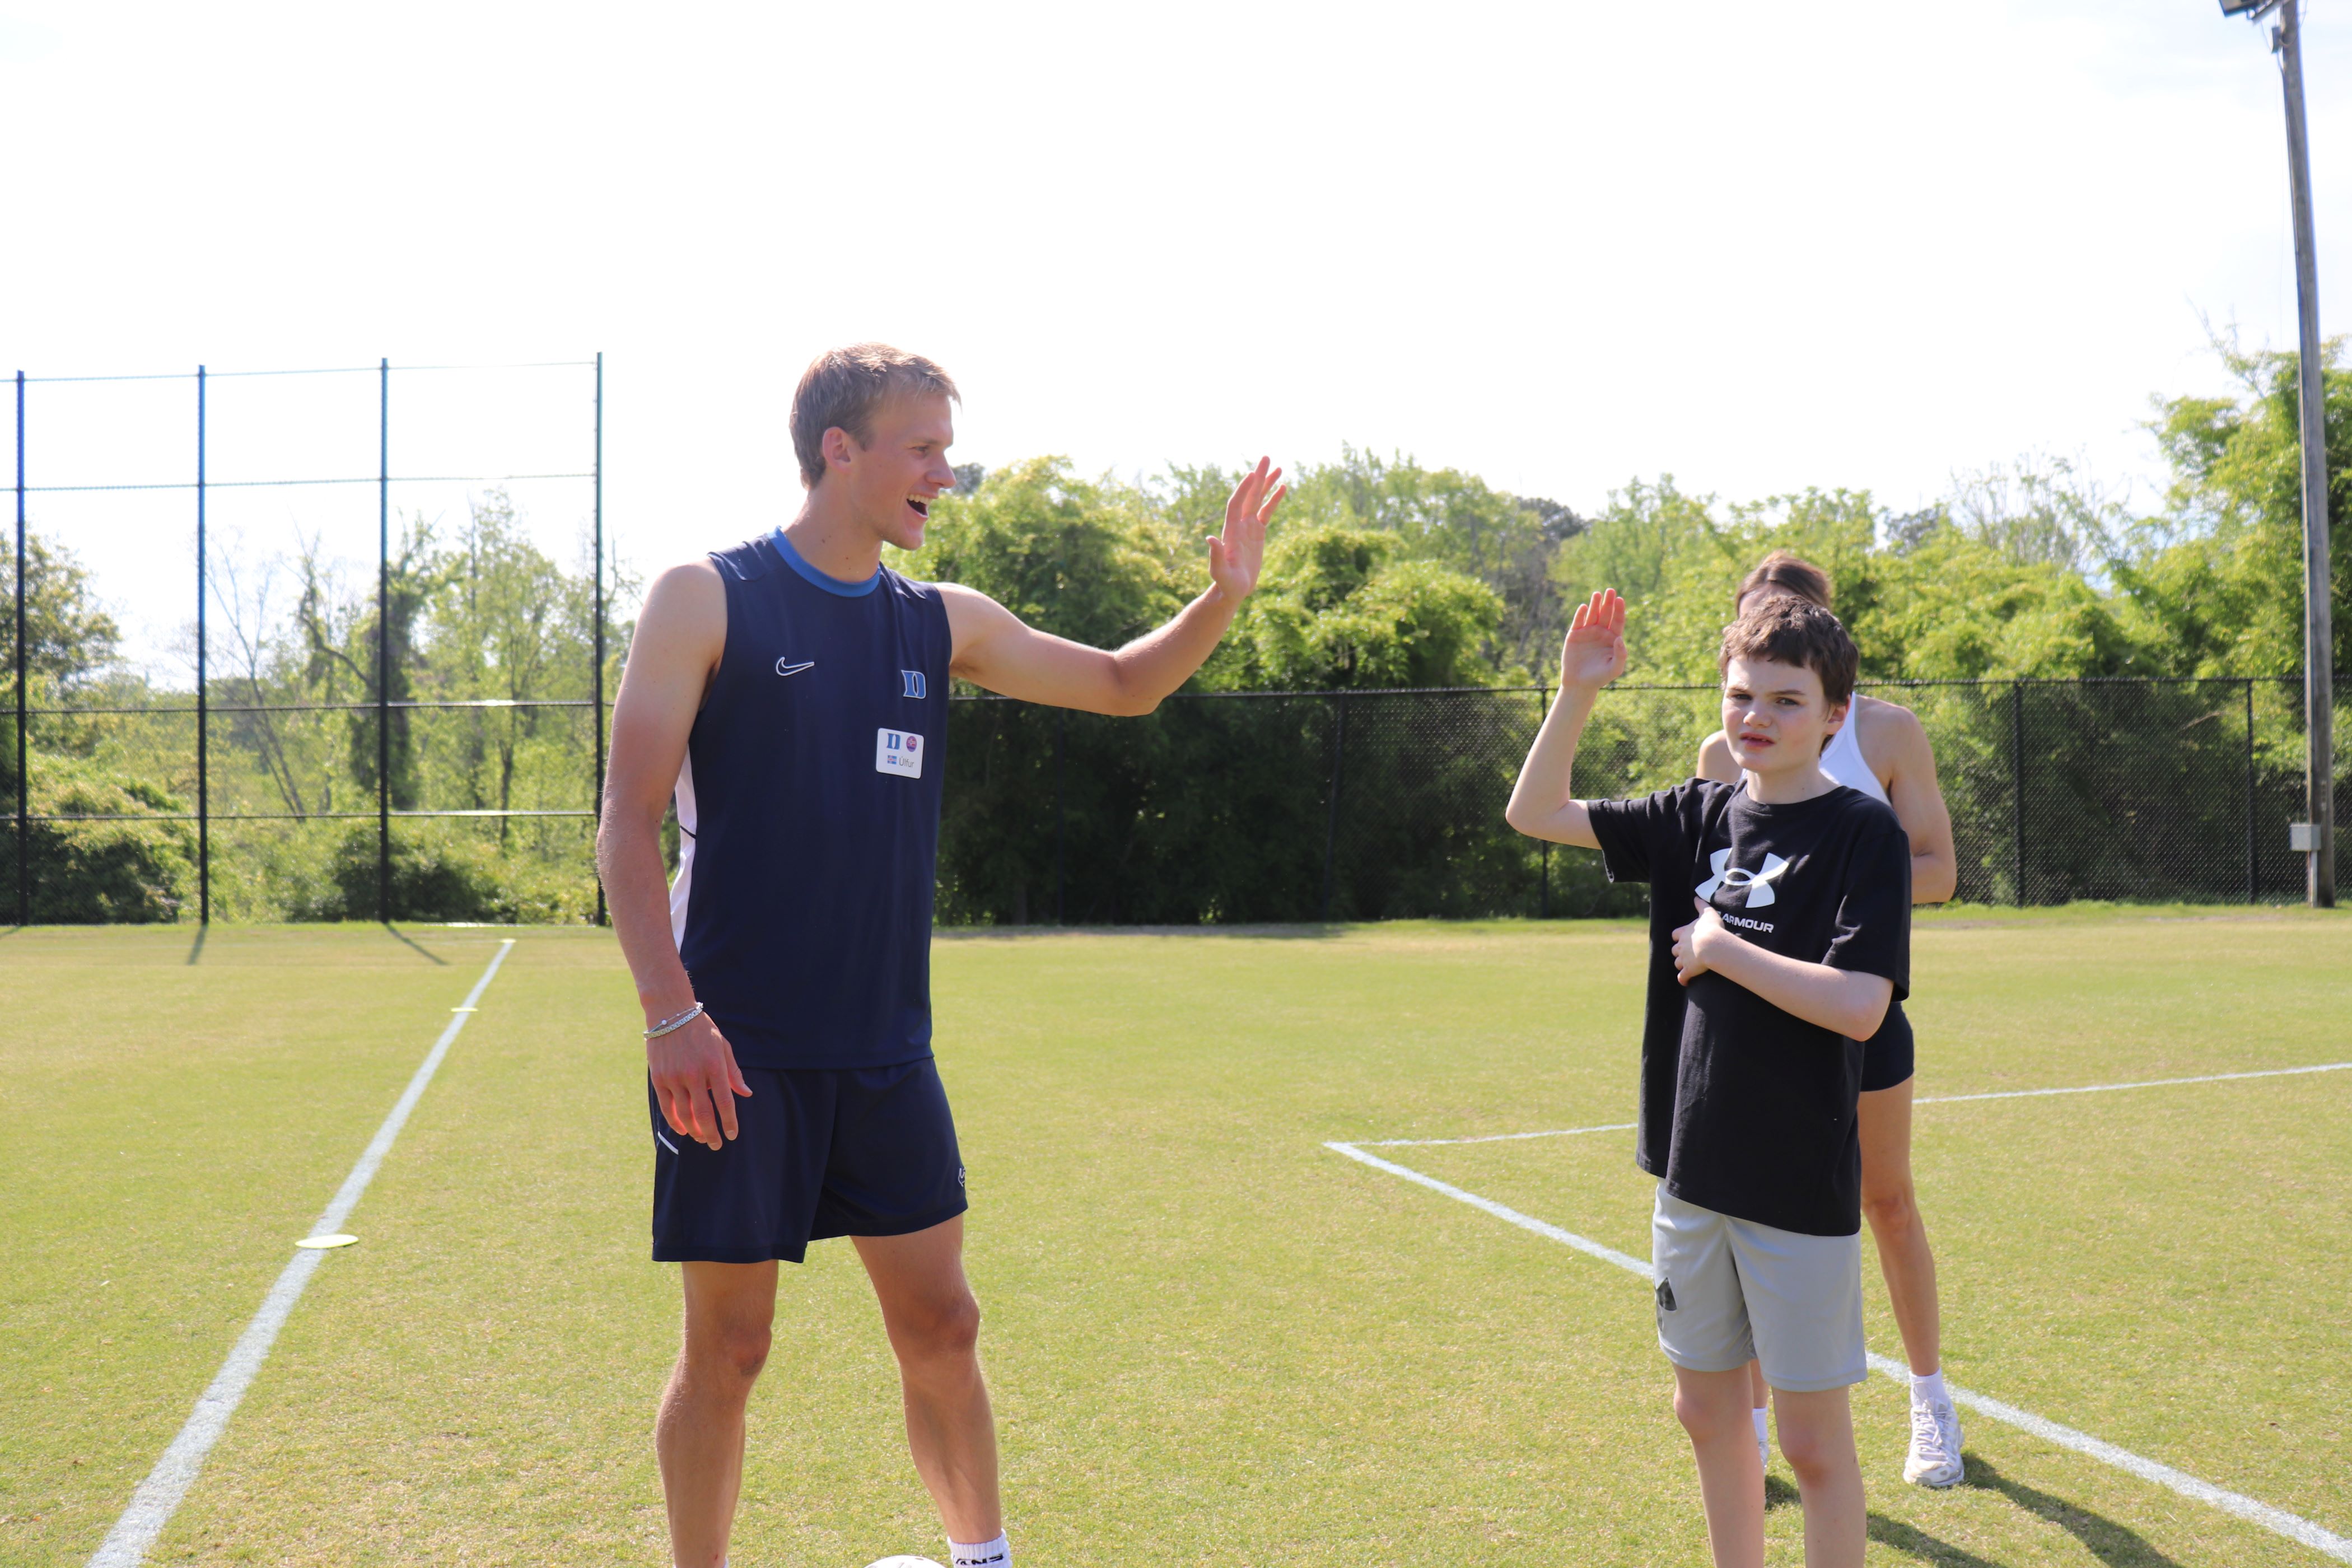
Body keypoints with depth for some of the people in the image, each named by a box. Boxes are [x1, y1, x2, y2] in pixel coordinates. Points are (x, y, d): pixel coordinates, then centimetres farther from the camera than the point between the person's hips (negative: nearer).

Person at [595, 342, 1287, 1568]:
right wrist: (672, 1015, -18)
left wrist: (1222, 600, 1)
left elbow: (1124, 685, 19)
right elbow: (629, 825, -8)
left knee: (940, 1325, 10)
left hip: (884, 1049, 5)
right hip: (736, 1050, -4)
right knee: (727, 1346, 3)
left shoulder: (943, 623, 10)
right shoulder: (706, 599, -5)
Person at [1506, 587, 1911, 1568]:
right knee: (1707, 1411, 18)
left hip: (1802, 1184, -5)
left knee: (1812, 1439, 5)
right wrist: (1576, 690, -6)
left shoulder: (1865, 833, -11)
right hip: (1693, 1170, 6)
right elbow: (1535, 813, 5)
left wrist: (1720, 948, -14)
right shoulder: (1699, 815, 5)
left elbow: (1859, 1007, -22)